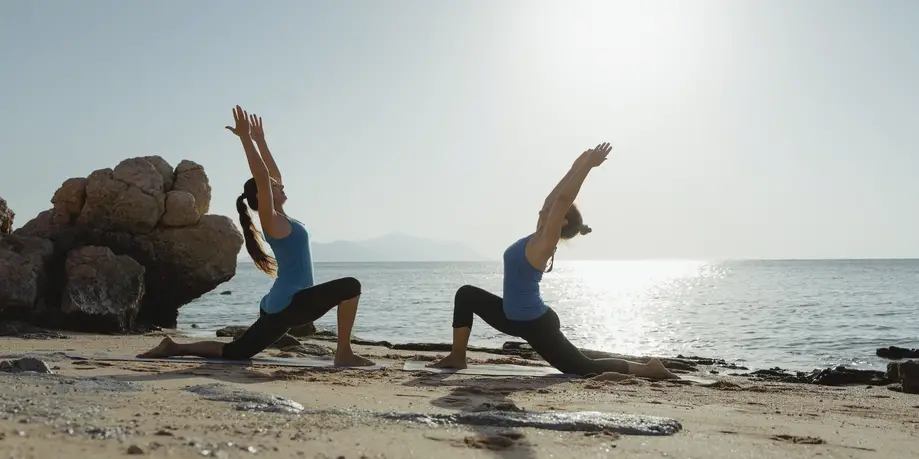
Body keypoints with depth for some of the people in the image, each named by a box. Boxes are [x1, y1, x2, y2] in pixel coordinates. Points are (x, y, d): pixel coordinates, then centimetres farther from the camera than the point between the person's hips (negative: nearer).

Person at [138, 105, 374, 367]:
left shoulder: (279, 218, 15)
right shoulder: (270, 220, -8)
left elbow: (274, 174, 24)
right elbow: (261, 176, -19)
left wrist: (260, 140, 27)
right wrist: (245, 138, -18)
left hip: (279, 307, 9)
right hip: (288, 305, -9)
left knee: (234, 352, 14)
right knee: (349, 286, -17)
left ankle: (175, 348, 15)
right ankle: (344, 354, -16)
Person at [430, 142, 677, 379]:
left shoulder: (544, 243, -18)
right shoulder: (538, 240, 4)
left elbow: (562, 199, -27)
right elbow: (553, 199, 10)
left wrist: (587, 165, -24)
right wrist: (576, 168, 15)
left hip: (535, 324, -9)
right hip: (516, 317, 9)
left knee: (586, 368, -2)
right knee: (466, 295, 13)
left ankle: (648, 368, 9)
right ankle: (457, 357, 17)